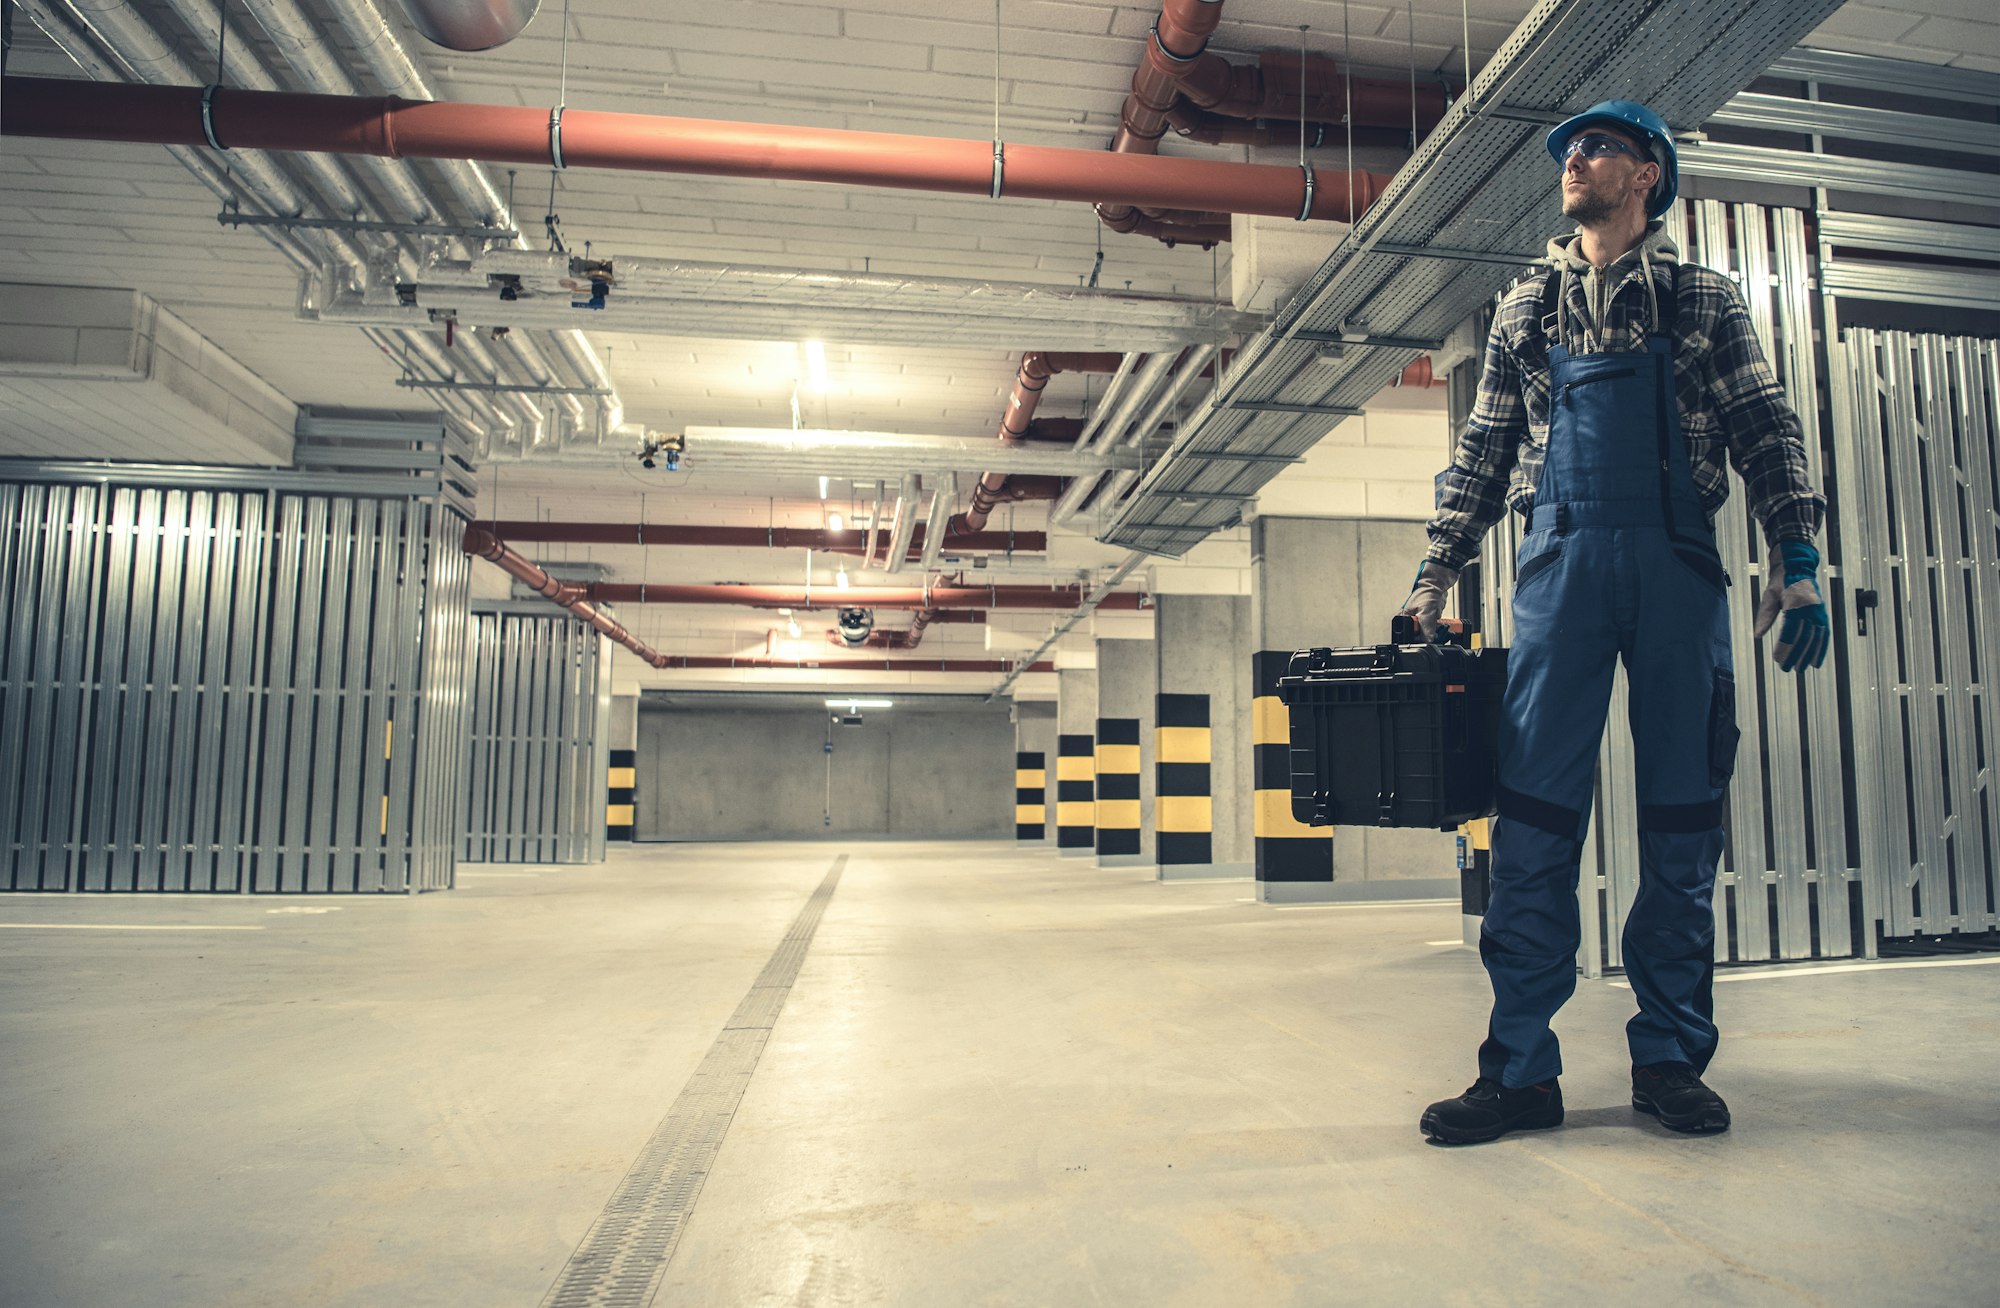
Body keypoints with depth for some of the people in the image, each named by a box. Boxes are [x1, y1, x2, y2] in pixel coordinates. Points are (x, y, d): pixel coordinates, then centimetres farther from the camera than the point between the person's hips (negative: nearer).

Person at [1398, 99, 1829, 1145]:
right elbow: (1481, 454, 16)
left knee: (1682, 814, 1)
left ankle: (1670, 1058, 12)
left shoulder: (1702, 302, 14)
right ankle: (1520, 1069, -1)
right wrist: (1434, 577, 8)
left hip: (1678, 566, 0)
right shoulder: (1526, 313, 19)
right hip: (1561, 559, 1)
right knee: (1534, 811, -6)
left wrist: (1797, 562, -5)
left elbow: (1765, 432, 7)